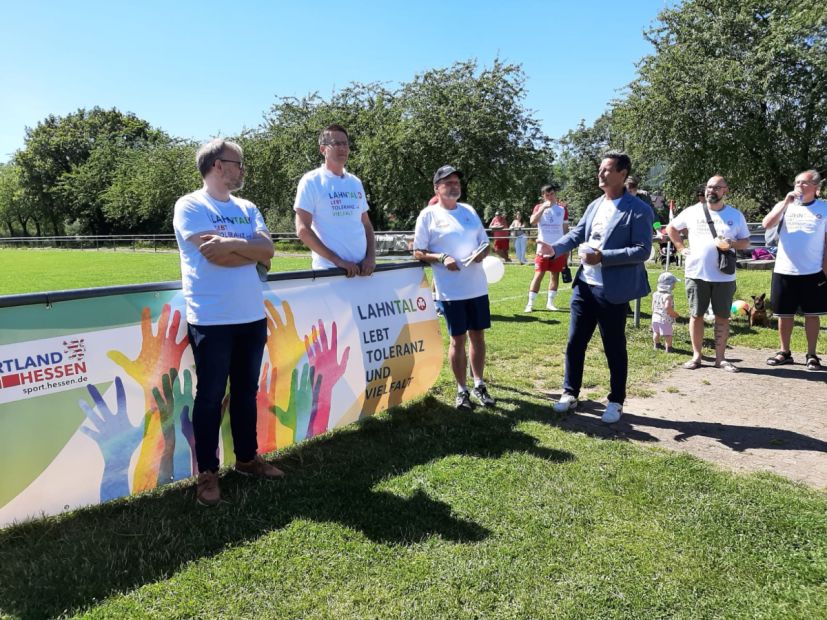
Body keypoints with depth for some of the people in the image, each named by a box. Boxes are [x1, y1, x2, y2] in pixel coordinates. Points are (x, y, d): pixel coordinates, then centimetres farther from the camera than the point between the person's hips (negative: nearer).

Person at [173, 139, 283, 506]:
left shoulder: (247, 209, 14)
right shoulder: (189, 206, -5)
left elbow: (268, 248, -1)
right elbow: (214, 255, -18)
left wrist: (232, 243, -14)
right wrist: (252, 250, -6)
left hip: (252, 316, 6)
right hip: (211, 320, -6)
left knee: (246, 392, 15)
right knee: (210, 397, 4)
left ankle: (247, 458, 30)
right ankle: (207, 473, 16)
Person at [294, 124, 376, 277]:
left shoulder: (355, 183, 13)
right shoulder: (311, 181, -4)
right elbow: (302, 230, -10)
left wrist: (371, 257, -1)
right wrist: (337, 260, -16)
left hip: (361, 269, 6)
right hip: (329, 270, -5)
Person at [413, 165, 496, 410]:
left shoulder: (469, 211, 12)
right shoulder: (428, 215, -2)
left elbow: (484, 243, 17)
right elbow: (418, 253, -3)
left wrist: (482, 253, -5)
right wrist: (441, 258, -19)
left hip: (477, 287, 5)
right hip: (451, 290, -4)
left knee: (478, 335, 11)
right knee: (458, 339, 2)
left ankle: (479, 385, 25)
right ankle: (462, 390, 16)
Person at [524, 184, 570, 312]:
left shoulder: (562, 209, 6)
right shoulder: (539, 207, 1)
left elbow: (566, 229, 10)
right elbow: (532, 222, -18)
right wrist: (543, 207, -23)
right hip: (543, 248, -2)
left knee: (555, 275, 5)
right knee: (538, 275, -5)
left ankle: (550, 302, 14)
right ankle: (530, 303, -2)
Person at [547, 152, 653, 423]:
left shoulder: (638, 210, -10)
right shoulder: (594, 206, 12)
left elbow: (642, 250, -16)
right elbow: (577, 233, 9)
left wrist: (603, 257, -23)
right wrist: (555, 248, -10)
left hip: (613, 291, -6)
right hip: (584, 285, 6)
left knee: (614, 348, 7)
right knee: (575, 342, 11)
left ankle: (616, 402, 23)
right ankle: (570, 393, 26)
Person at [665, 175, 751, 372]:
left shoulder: (735, 215, 5)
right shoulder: (692, 211, 3)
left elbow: (746, 241, 9)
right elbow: (671, 228, 14)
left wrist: (731, 244, -13)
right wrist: (681, 248, 2)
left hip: (724, 276, 1)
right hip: (696, 273, 0)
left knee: (722, 316, 5)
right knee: (696, 315, 5)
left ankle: (720, 358, 13)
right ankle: (696, 355, 16)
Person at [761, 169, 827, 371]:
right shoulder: (785, 205, 4)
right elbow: (766, 224, -13)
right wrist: (786, 203, -16)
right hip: (784, 271, 1)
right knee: (785, 314, 9)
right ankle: (784, 352, 21)